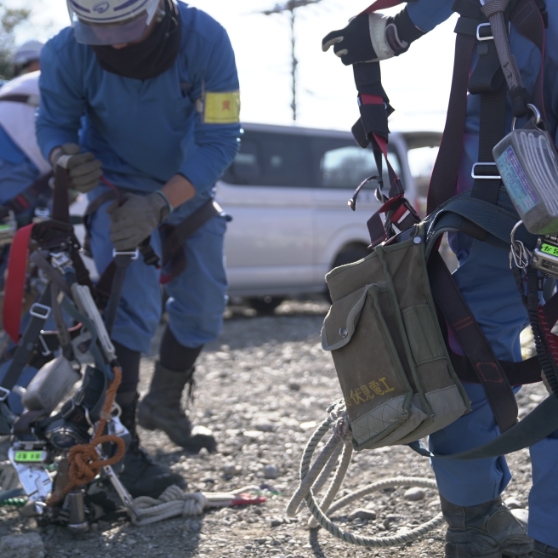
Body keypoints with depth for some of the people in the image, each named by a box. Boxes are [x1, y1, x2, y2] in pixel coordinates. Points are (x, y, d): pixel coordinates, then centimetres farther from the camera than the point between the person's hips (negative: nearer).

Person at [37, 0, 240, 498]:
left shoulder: (205, 40, -30)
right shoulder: (68, 53, -27)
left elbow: (219, 140, -29)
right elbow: (53, 121, -11)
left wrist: (160, 204, -41)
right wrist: (64, 155, -37)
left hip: (187, 189, 3)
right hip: (120, 188, -3)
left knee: (203, 306, 12)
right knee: (133, 310, -20)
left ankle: (164, 402, 36)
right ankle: (120, 447, -16)